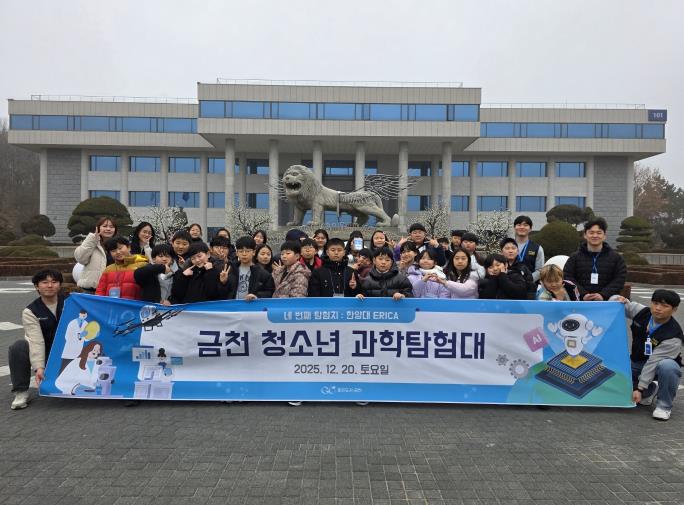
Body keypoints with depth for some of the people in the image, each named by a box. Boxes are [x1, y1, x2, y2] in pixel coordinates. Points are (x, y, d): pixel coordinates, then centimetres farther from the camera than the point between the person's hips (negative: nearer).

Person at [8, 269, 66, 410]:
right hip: (45, 353, 0)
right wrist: (39, 367, -31)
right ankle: (21, 392, -15)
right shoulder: (30, 312, -9)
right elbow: (36, 341, -20)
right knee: (18, 347, -29)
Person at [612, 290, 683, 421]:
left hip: (657, 368, -5)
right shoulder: (642, 312, -12)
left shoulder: (673, 336, -27)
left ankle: (664, 405, -13)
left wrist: (639, 388, -29)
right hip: (636, 363, 5)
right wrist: (618, 299, -24)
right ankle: (650, 391, 14)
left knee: (667, 366, -39)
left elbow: (653, 363, -29)